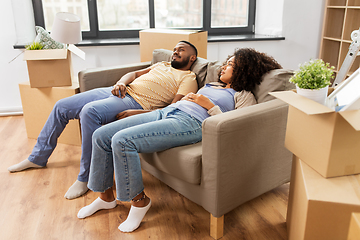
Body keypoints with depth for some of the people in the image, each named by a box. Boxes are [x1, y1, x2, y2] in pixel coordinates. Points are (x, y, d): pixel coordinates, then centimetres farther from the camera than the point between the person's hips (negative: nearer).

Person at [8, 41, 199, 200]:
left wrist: (139, 113, -24)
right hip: (120, 91, 9)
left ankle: (86, 177, -21)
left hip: (136, 103, -8)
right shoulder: (162, 65, 28)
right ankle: (38, 157, 23)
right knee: (62, 106, 5)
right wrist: (121, 82, -2)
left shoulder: (188, 78, 2)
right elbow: (134, 73, 23)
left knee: (89, 111, -35)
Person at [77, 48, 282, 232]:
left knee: (122, 140, -27)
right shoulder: (213, 85, 32)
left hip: (190, 123, -8)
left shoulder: (245, 96, 9)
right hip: (166, 111, 9)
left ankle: (139, 200, -8)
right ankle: (106, 197, 13)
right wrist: (187, 99, 13)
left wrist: (210, 106, -8)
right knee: (101, 136, -3)